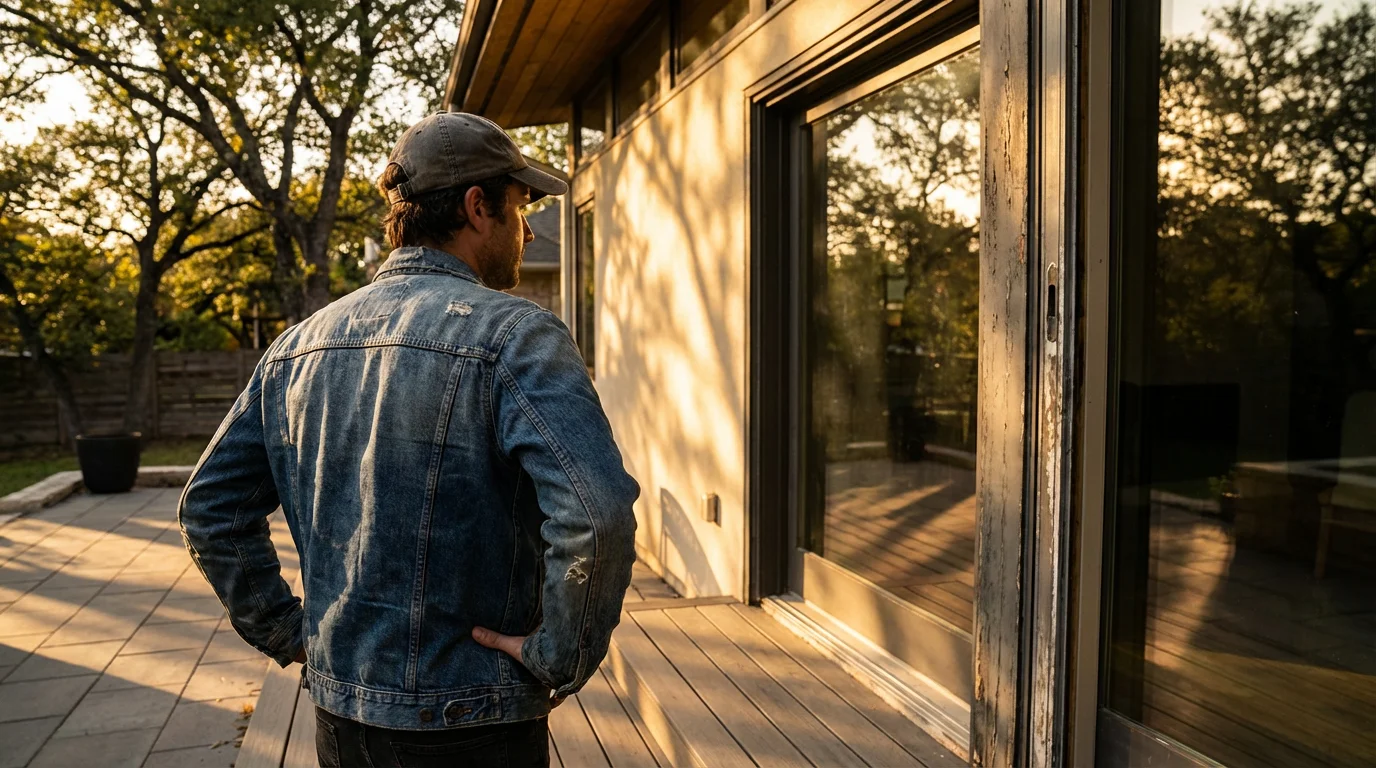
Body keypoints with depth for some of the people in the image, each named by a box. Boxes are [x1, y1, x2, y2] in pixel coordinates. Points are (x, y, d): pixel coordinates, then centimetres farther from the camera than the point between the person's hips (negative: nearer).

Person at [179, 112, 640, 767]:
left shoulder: (298, 345, 4)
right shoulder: (513, 333, -18)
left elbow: (208, 508, 9)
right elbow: (598, 511, -32)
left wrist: (284, 631, 11)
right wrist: (559, 661, -18)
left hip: (339, 714, 6)